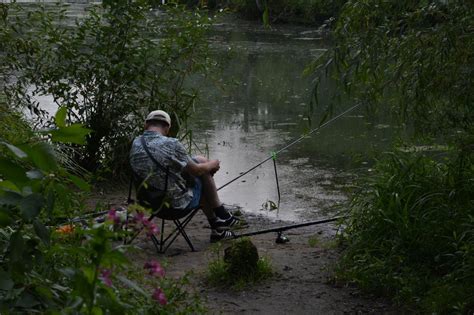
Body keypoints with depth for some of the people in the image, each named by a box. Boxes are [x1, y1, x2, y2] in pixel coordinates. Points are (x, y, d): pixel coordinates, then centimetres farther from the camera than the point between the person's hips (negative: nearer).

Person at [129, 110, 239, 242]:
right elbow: (196, 171, -11)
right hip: (177, 203, -7)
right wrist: (212, 164, 12)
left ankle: (217, 228, 33)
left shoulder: (135, 144, -3)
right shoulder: (171, 144, -23)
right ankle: (221, 215, 31)